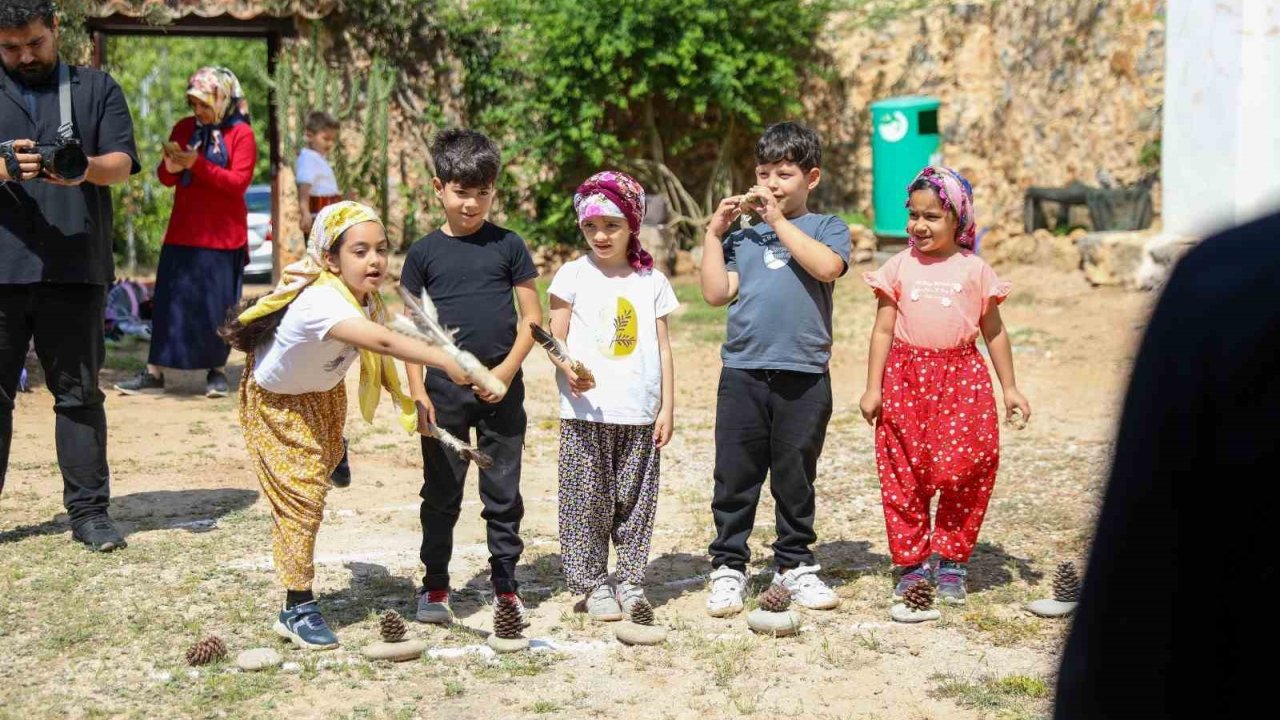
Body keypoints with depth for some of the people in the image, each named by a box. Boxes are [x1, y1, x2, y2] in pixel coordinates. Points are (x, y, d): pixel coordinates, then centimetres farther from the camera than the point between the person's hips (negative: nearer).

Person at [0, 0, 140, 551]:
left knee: (79, 394, 2)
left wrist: (86, 169, -21)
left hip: (75, 271, -1)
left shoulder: (97, 89, 12)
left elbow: (123, 163, 2)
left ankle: (89, 511, 6)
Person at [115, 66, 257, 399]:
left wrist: (198, 164, -21)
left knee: (218, 305, 2)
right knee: (169, 301, 2)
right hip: (182, 233, 4)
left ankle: (216, 371, 14)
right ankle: (153, 372, 5)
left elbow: (239, 181, -13)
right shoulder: (184, 128, 8)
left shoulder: (240, 134, -4)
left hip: (223, 235, -3)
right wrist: (171, 167, -14)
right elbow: (166, 178, 10)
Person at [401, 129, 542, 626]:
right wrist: (416, 389, -4)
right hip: (444, 392, 0)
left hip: (501, 389, 0)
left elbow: (532, 316, 2)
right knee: (441, 493, 7)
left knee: (503, 493, 7)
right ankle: (434, 588, 18)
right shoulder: (424, 253, 2)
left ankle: (505, 586, 17)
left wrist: (507, 371, -9)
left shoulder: (508, 246, 1)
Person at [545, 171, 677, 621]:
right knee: (587, 502, -1)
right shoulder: (573, 275, 3)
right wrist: (568, 369, -22)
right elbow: (556, 339, 0)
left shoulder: (651, 280, 9)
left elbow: (662, 347, 10)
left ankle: (630, 581, 15)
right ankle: (593, 584, 8)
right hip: (586, 412, -2)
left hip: (640, 414, 2)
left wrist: (667, 408, 5)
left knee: (635, 501, 5)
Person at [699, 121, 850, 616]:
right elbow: (716, 293, 3)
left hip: (804, 376, -2)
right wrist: (714, 233, 2)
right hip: (743, 372, 2)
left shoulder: (827, 228, 7)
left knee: (796, 478, 9)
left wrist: (778, 219, -12)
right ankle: (728, 566, 13)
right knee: (735, 476, 4)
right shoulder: (742, 237, 13)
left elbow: (827, 266, -16)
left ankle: (794, 564, 22)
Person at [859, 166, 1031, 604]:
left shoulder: (974, 270, 6)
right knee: (903, 476, 1)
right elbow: (883, 329, 8)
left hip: (961, 377, -1)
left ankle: (952, 562, 6)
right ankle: (911, 565, 12)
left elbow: (994, 332, 11)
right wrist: (873, 387, 4)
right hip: (906, 377, 1)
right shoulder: (899, 267, 7)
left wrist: (1009, 389, 9)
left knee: (963, 469, -8)